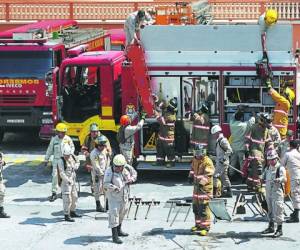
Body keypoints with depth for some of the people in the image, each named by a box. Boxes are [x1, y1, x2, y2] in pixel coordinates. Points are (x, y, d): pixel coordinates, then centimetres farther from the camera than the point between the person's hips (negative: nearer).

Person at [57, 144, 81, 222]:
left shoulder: (73, 157, 3)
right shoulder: (61, 161, -18)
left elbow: (77, 162, 24)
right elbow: (62, 173, -23)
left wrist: (75, 166, 2)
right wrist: (68, 181, -30)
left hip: (73, 180, 8)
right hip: (66, 181, -8)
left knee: (74, 197, 19)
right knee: (67, 199, -8)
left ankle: (72, 212, 35)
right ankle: (66, 215, 0)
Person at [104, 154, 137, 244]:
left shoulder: (127, 168, -7)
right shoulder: (109, 171, -22)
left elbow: (134, 173, 10)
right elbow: (106, 184, -29)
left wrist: (132, 179, -11)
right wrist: (114, 188, -46)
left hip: (124, 195, 7)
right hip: (113, 196, -6)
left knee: (122, 212, 20)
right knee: (114, 214, -11)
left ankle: (119, 230, 40)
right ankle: (115, 236, -8)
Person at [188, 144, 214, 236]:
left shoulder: (207, 162, -16)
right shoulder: (194, 160, 11)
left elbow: (208, 174, -23)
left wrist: (202, 182, -33)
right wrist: (191, 176, 11)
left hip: (205, 187, -8)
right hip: (197, 186, 8)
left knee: (203, 208, -10)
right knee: (196, 207, 14)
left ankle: (205, 227, -5)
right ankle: (198, 225, 28)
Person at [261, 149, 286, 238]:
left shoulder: (280, 168, -12)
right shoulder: (267, 168, 12)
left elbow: (284, 179, -28)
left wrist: (279, 179, -46)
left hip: (277, 192, -8)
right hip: (269, 192, 8)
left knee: (278, 210, -8)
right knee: (270, 210, 17)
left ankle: (279, 229, -1)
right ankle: (271, 227, 29)